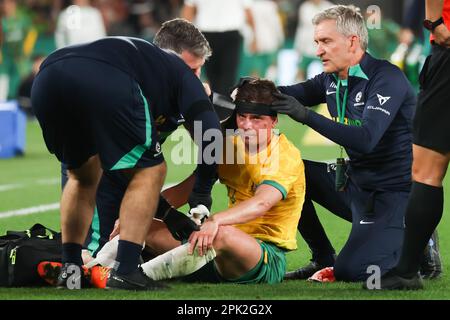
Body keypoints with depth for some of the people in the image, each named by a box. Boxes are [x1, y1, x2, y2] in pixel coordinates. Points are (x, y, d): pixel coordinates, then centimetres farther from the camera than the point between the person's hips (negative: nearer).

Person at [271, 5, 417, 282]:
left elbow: (366, 139, -31)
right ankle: (323, 260, 12)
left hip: (392, 191, -8)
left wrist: (307, 116, -36)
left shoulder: (387, 78, -20)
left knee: (350, 271, -22)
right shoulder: (332, 79, 6)